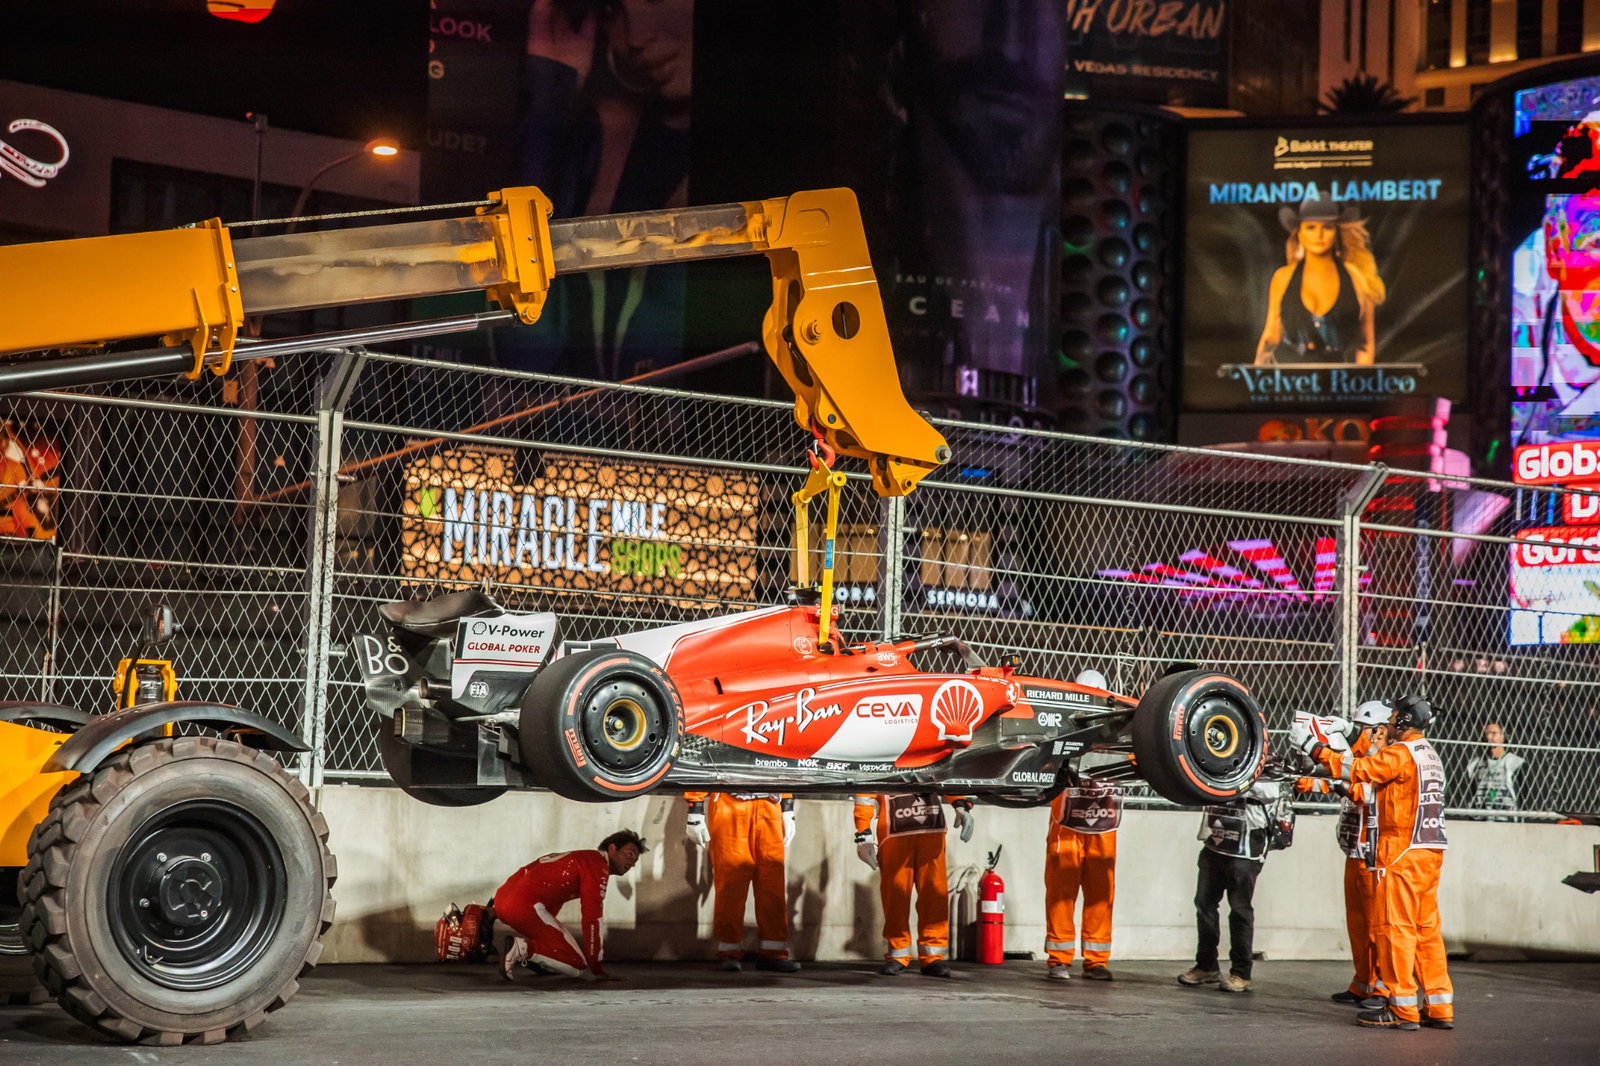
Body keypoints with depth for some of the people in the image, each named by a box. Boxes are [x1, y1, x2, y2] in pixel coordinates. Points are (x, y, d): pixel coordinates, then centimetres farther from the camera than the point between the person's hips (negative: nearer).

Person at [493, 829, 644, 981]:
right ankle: (523, 948, -18)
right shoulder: (598, 864, -1)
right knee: (578, 965, -5)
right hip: (524, 905, -10)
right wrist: (596, 969, 0)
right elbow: (592, 918, -6)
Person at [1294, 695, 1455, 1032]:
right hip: (1431, 851, 9)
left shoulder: (1401, 754, -10)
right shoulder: (1429, 755, 18)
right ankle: (1440, 1007, 11)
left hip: (1403, 852, -9)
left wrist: (1311, 745, -14)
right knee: (1427, 929, 10)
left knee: (1396, 927, -4)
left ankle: (1402, 1008, -4)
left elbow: (1356, 769, -18)